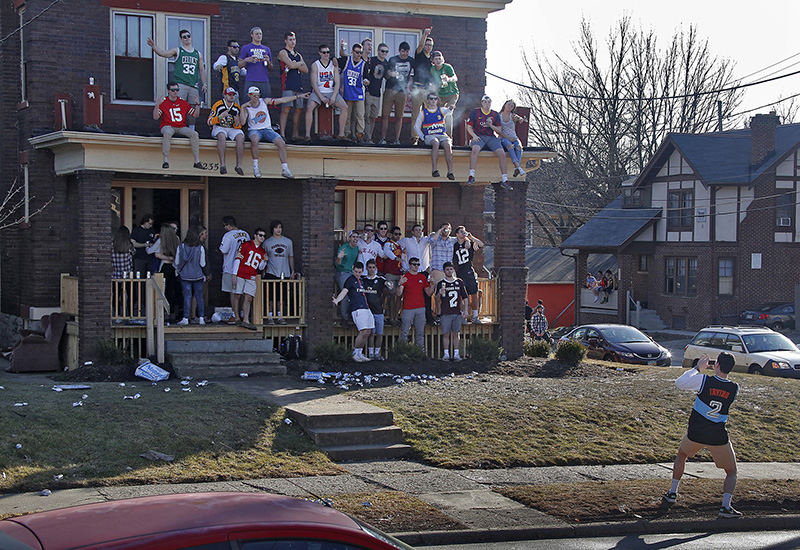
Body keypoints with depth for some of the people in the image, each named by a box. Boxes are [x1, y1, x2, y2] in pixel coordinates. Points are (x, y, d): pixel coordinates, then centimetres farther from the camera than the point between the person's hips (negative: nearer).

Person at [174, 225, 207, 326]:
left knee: (187, 297, 2)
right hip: (198, 276, 0)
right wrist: (204, 274, 12)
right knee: (199, 297, 7)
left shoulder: (181, 247, -4)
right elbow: (202, 264, -3)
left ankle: (185, 318, -2)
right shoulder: (200, 248, -8)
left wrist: (177, 272, 20)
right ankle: (201, 318, 8)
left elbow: (177, 262, 3)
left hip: (185, 276, 0)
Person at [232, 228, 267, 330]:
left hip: (251, 278, 4)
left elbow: (260, 268, 16)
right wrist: (234, 275, -10)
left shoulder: (262, 251, 15)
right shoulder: (246, 245, 0)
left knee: (249, 298, -3)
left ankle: (245, 321, -4)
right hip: (241, 275, -4)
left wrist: (264, 261, -6)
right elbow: (237, 259, -3)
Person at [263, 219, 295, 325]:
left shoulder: (288, 241, 11)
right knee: (271, 296, -6)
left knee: (282, 296, 4)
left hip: (284, 273, 2)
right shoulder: (267, 242, 5)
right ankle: (269, 317, -1)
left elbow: (291, 257, 17)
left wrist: (292, 271, 11)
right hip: (271, 273, -2)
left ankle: (280, 316, 12)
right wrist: (263, 271, -1)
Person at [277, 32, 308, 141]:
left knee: (299, 109, 5)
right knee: (286, 108, -15)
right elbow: (292, 64, -14)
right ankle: (282, 134, -18)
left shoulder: (298, 55, 23)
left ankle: (295, 134, 11)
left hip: (298, 85, 7)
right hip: (287, 85, -7)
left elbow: (306, 70, 14)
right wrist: (300, 63, 5)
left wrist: (295, 65, -2)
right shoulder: (283, 52, 1)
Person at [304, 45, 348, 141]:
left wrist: (333, 97, -14)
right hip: (318, 92, -2)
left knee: (344, 107, -17)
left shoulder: (334, 64, 4)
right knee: (309, 107, -27)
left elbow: (337, 83, 0)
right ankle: (307, 134, -24)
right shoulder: (315, 65, -2)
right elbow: (314, 84, -7)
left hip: (332, 92, 2)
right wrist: (321, 97, -17)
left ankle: (341, 134, -12)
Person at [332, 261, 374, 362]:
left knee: (368, 332, 3)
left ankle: (360, 353, 13)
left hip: (366, 308, 8)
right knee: (364, 331, -16)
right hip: (357, 309, -8)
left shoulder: (361, 280, 20)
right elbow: (344, 292, -15)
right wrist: (337, 300, -30)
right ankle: (355, 354, -5)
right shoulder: (350, 280, -2)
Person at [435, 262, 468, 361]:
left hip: (457, 312, 1)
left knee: (456, 333, 3)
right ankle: (446, 354, 4)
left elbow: (465, 297, 12)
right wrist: (439, 294, -22)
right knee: (446, 334, -1)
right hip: (445, 313, -1)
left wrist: (466, 310, 2)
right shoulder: (440, 284, 4)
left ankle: (456, 354, 6)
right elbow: (437, 300, 0)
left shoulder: (459, 282, 10)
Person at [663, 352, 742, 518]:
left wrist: (697, 368, 8)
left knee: (681, 455, 31)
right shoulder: (734, 388, -7)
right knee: (731, 472, 14)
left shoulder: (704, 380, -14)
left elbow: (679, 382, -1)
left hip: (695, 433, 1)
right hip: (718, 437, 0)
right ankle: (725, 506, -5)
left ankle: (672, 493, 32)